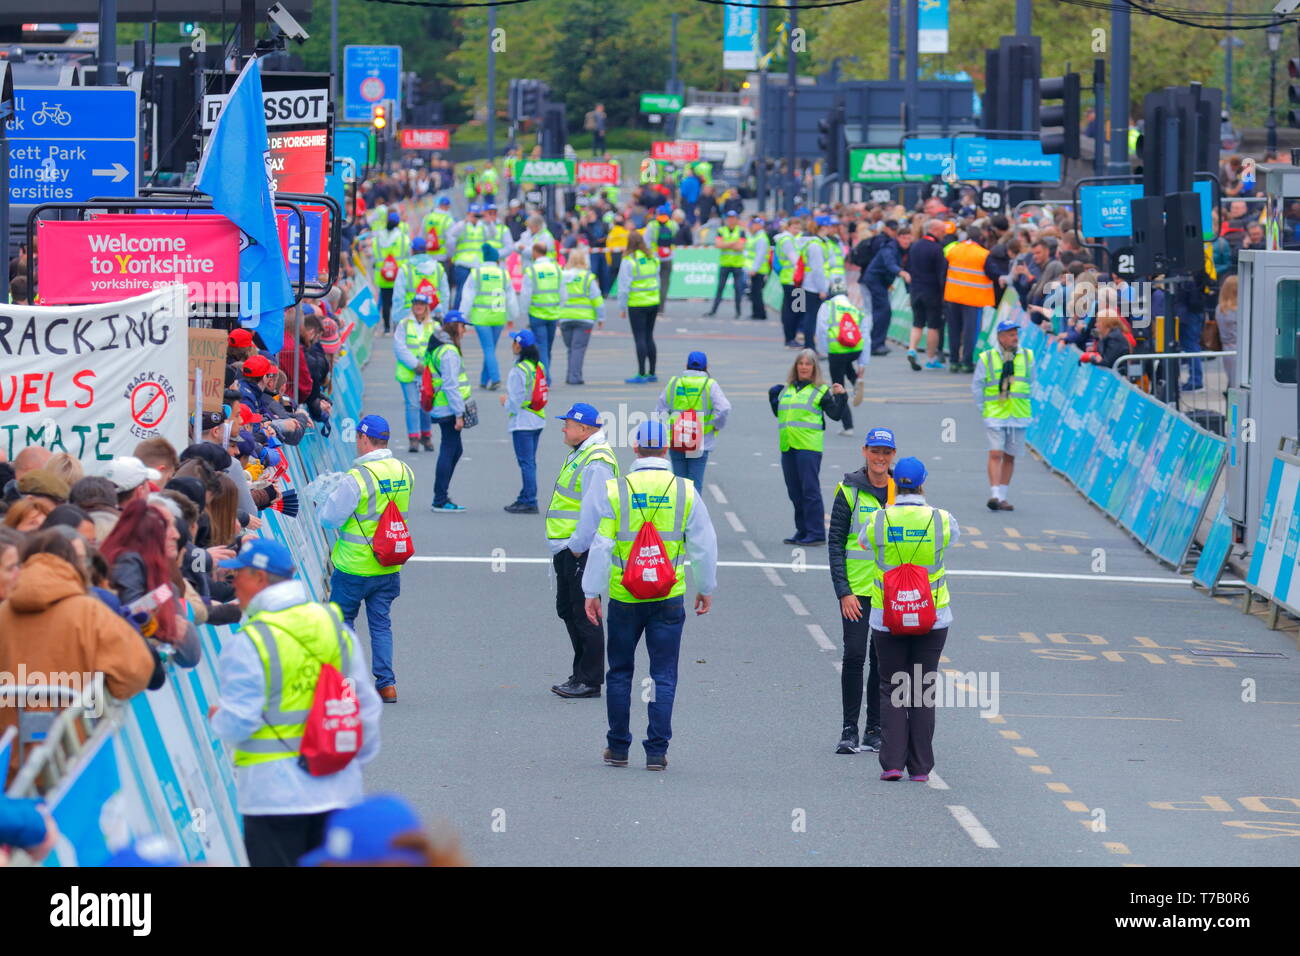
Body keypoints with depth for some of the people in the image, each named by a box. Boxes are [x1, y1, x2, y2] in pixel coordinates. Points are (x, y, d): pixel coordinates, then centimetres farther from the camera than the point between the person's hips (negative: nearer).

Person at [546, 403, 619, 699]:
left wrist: (577, 546, -21)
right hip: (567, 549, 11)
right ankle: (581, 675, 25)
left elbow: (595, 510, -24)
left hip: (583, 551, -11)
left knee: (584, 614, -6)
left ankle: (591, 681, 0)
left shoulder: (596, 462, -18)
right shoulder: (579, 455, 16)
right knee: (567, 609, 16)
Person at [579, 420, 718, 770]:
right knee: (664, 675, 6)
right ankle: (657, 751, 4)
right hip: (669, 597, 0)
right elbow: (704, 546, 2)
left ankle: (618, 748, 18)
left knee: (620, 672, 13)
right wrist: (706, 589, 15)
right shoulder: (685, 492, -3)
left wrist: (592, 592, 0)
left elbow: (600, 546, -7)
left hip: (624, 597, 0)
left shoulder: (614, 491, -6)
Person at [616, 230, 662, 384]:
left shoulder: (629, 261, -12)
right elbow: (657, 282, 13)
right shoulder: (652, 260, 6)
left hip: (637, 305, -6)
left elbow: (624, 286, -11)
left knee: (640, 338, -4)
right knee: (649, 337, 14)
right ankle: (652, 373, 17)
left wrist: (622, 306, -3)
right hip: (653, 302, 6)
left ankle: (641, 374, -5)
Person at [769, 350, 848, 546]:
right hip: (788, 448, 7)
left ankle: (816, 534, -7)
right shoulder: (786, 389, 18)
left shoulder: (820, 391, 1)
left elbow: (836, 414, -4)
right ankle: (802, 531, 18)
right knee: (795, 492, 10)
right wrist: (773, 397, 16)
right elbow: (778, 412, 28)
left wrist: (840, 397, -16)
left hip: (809, 448, -6)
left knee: (810, 491, -9)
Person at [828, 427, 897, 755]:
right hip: (857, 590, -3)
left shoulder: (902, 492, 6)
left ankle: (874, 729, 13)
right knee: (854, 656, -8)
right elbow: (835, 543, -3)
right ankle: (849, 730, -2)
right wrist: (843, 591, -10)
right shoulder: (849, 491, -3)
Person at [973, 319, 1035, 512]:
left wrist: (1027, 402, 8)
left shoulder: (1027, 357, 6)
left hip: (1018, 415, 3)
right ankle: (994, 495, -15)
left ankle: (1002, 496, 15)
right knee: (995, 454, -13)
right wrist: (983, 408, 1)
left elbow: (1031, 382, 15)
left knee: (1009, 457, 8)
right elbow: (977, 384, 4)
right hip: (995, 415, -3)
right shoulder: (987, 358, -2)